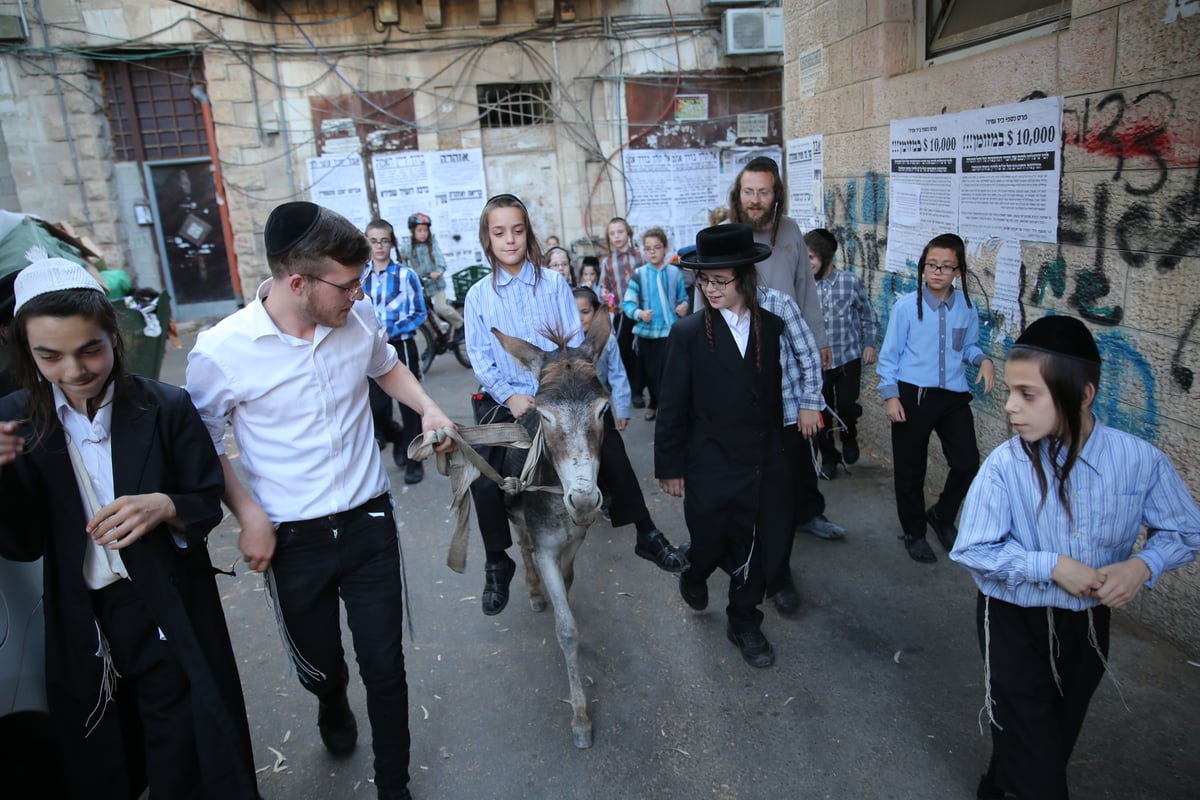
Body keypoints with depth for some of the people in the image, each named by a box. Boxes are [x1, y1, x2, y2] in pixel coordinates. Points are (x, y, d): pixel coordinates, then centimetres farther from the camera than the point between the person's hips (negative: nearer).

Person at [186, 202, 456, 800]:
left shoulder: (359, 317, -9)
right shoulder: (222, 351, -18)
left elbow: (387, 367, 14)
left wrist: (427, 408, -4)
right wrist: (248, 514, -11)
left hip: (368, 521, 2)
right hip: (292, 541, -1)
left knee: (385, 667, 7)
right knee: (320, 666, 19)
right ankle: (332, 707, 58)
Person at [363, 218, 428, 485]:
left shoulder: (406, 275, -5)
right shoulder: (359, 276, 3)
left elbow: (419, 314, -4)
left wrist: (391, 331, -15)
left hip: (401, 347, -2)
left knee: (409, 404, 4)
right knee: (377, 408, 1)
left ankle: (413, 460, 19)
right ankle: (397, 438, 34)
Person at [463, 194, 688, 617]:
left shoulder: (554, 283, 1)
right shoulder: (478, 295, 2)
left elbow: (575, 343, -1)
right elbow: (480, 358, 0)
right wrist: (510, 396, -14)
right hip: (507, 400, 0)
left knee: (612, 452, -9)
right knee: (484, 482, -15)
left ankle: (648, 536, 14)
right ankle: (497, 563, 11)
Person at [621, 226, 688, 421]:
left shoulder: (674, 272, 2)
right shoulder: (638, 274, -1)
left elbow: (683, 298, 12)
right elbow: (627, 303, -6)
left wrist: (684, 306, -10)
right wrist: (639, 313, -24)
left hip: (670, 330, -1)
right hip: (646, 331, 1)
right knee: (648, 372, 15)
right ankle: (655, 402, 39)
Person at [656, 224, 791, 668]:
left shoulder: (772, 327, 0)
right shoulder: (688, 332, -10)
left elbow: (774, 394, 5)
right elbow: (672, 407, -7)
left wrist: (776, 450, 7)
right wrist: (670, 466, -5)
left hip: (762, 465, 3)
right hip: (710, 467, -3)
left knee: (753, 551, 11)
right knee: (710, 543, 12)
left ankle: (744, 623, 34)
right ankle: (694, 575, 48)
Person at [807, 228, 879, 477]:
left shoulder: (850, 281, -5)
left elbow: (868, 316, 7)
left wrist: (870, 344, -1)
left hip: (848, 357, -1)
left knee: (846, 405, -9)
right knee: (822, 412, 6)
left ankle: (849, 436, 26)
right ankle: (829, 457, 28)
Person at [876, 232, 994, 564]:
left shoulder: (966, 307, 1)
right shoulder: (906, 306, -9)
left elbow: (967, 346, 15)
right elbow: (889, 354, -4)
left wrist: (983, 360, -6)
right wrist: (890, 396, -8)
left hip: (954, 396, 3)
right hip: (913, 396, -3)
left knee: (967, 463, 1)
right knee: (910, 469, 9)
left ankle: (941, 515, 32)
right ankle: (913, 533, 31)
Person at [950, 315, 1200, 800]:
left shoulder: (1140, 460, -16)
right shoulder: (1005, 465, -23)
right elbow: (973, 549, -18)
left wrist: (1141, 566, -18)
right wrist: (1053, 566, -25)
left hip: (1088, 619, 4)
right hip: (1014, 619, -3)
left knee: (1059, 734, 24)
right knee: (1033, 751, 6)